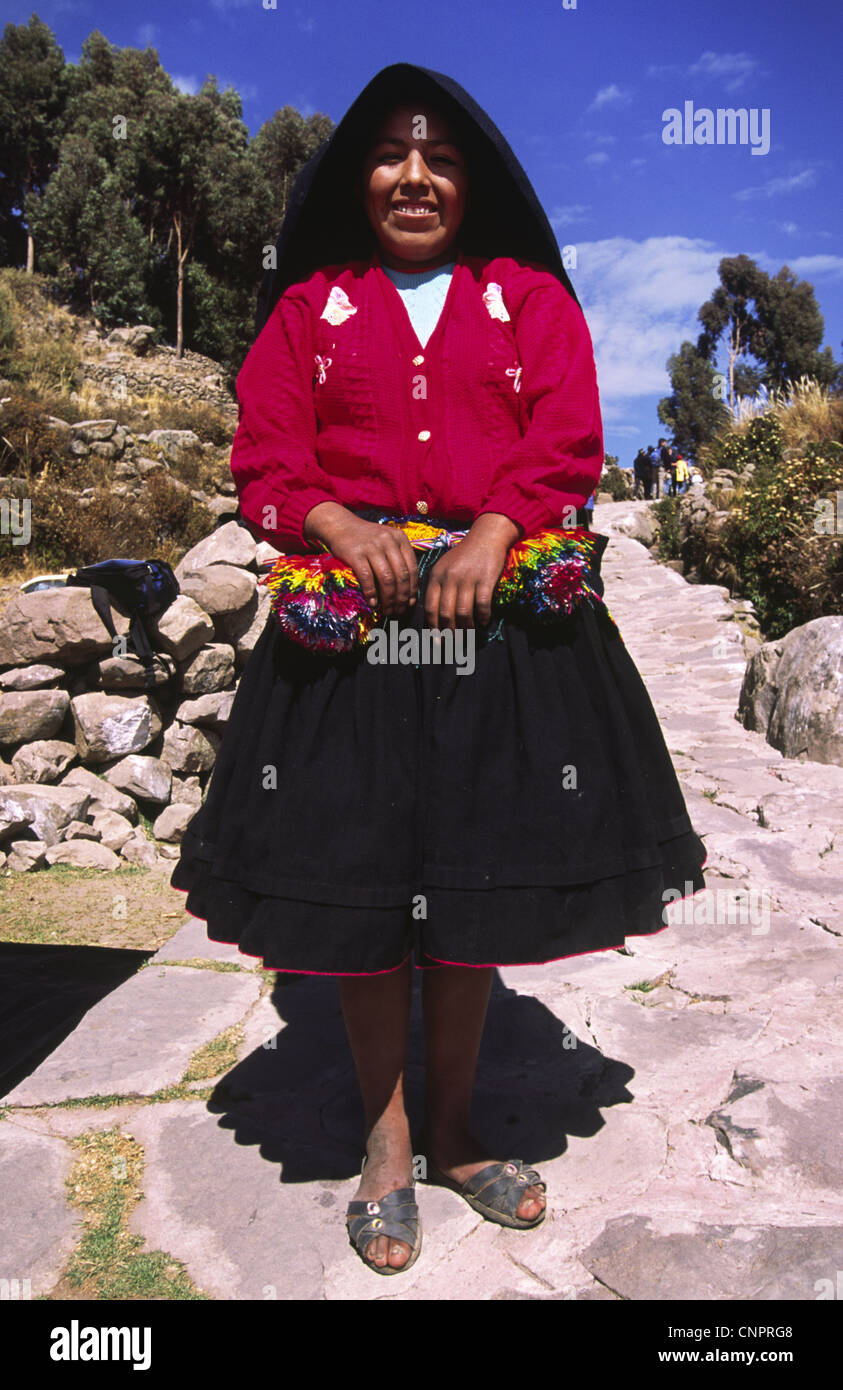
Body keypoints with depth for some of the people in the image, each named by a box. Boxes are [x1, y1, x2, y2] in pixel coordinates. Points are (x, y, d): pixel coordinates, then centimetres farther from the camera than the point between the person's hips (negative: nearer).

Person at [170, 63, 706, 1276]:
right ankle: (387, 1142, 21)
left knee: (479, 875, 6)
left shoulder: (534, 301, 13)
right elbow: (266, 461, 5)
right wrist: (341, 527, -15)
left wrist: (488, 538, -16)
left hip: (501, 613, 1)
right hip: (348, 613, 0)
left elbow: (566, 451, 1)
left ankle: (454, 1128, 27)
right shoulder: (308, 309, 14)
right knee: (355, 873, 1)